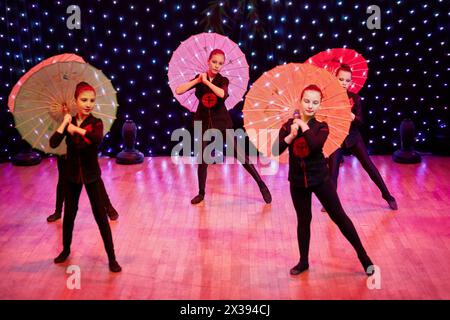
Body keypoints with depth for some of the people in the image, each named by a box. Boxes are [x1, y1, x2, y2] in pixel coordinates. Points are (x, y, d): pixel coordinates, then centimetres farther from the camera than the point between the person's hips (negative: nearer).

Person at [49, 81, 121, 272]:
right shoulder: (70, 122, -2)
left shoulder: (96, 123, -11)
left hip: (91, 175, -3)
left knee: (100, 216, -2)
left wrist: (77, 129, -26)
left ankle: (112, 258, 6)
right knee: (69, 214, 14)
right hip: (72, 175, 3)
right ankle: (66, 250, 37)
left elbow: (97, 139, -35)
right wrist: (64, 123, -18)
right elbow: (53, 144, -15)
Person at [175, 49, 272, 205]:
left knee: (240, 155, -2)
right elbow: (178, 91, -10)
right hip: (204, 123, 2)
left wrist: (206, 81, -22)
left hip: (222, 122, -2)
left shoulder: (223, 80, -5)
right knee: (202, 159, 4)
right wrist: (197, 80, -15)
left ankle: (261, 184, 8)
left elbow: (222, 94, -29)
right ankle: (201, 193, 20)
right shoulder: (199, 78, 0)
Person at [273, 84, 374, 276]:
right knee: (303, 220, 13)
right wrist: (291, 135, -23)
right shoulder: (289, 125, -2)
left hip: (320, 178, -2)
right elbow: (275, 151, -12)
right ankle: (303, 262, 27)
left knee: (339, 216, 1)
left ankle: (363, 256, 12)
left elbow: (315, 145, -29)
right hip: (297, 180, 2)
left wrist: (304, 127, -18)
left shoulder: (321, 127, -7)